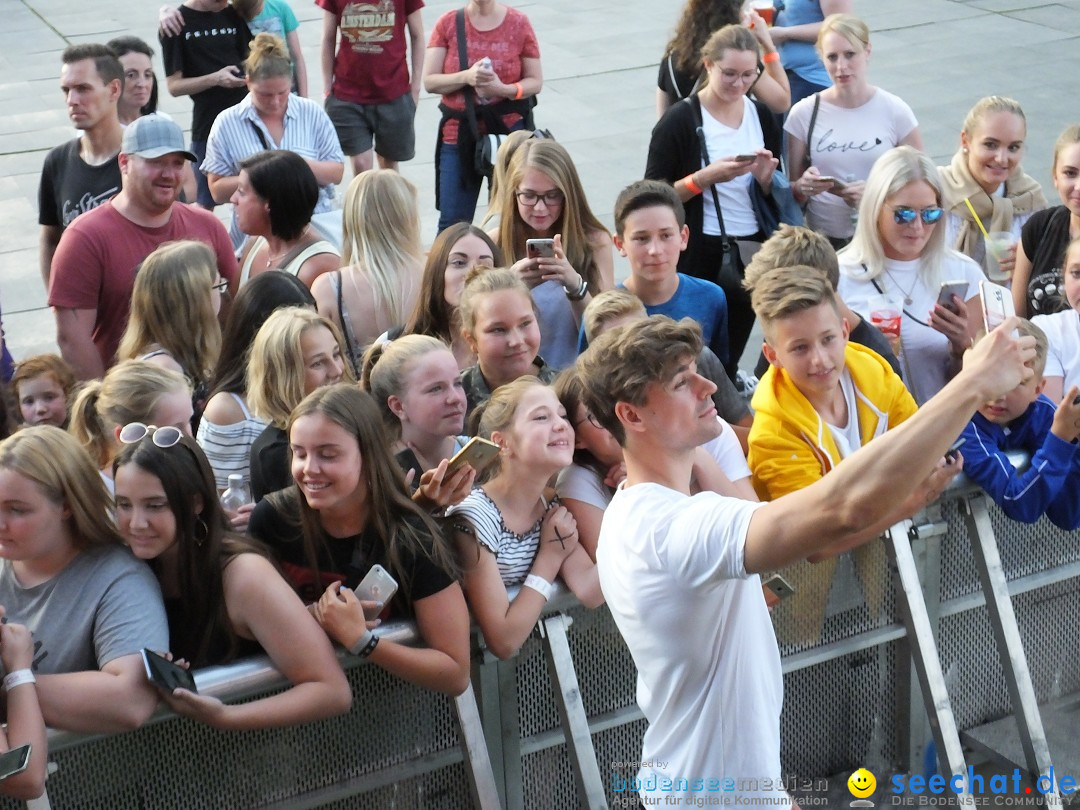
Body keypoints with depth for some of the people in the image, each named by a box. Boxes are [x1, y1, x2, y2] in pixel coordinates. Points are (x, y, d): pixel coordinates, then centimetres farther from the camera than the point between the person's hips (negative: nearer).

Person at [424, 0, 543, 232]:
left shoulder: (518, 23, -3)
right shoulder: (448, 23, -1)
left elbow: (536, 81, 0)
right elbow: (429, 81, -4)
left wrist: (504, 89, -19)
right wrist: (466, 76, -21)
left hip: (509, 131, -1)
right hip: (459, 134, 1)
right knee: (452, 222, 2)